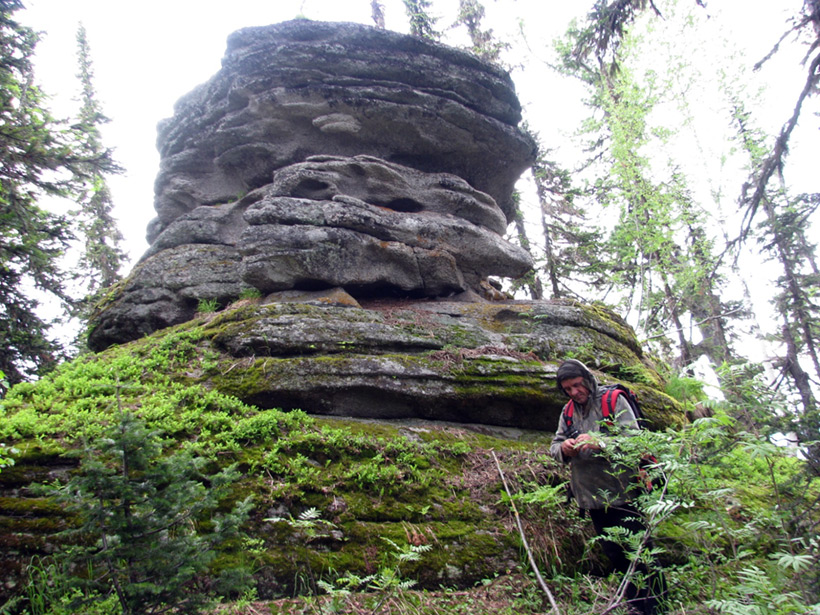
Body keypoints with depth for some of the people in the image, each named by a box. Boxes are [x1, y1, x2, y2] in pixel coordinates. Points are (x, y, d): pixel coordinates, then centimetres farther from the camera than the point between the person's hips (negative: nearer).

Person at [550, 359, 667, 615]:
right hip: (593, 498, 6)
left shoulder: (614, 401, -6)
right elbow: (554, 447, 11)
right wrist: (564, 448, -13)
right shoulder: (568, 413, 11)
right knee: (616, 556, 13)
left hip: (622, 495, -5)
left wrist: (599, 443, -30)